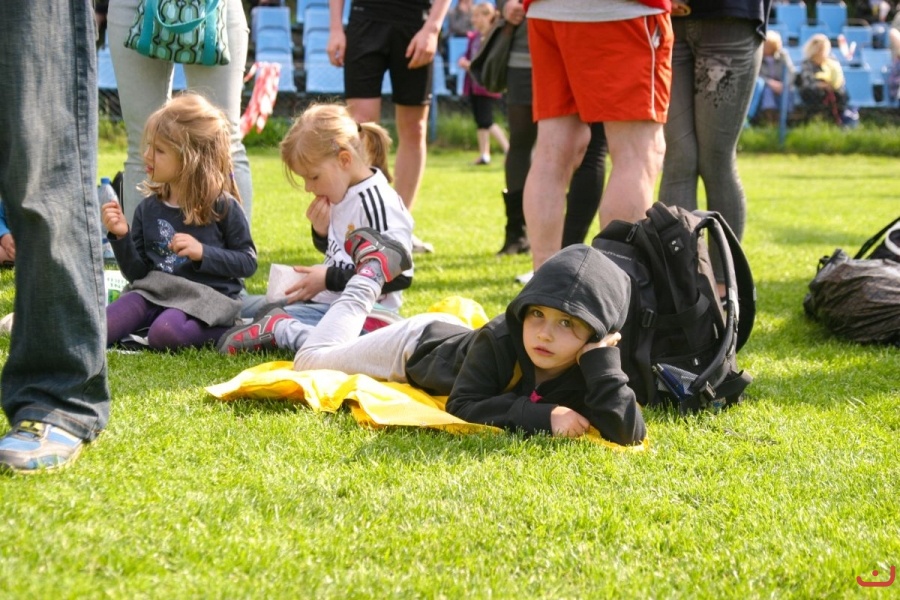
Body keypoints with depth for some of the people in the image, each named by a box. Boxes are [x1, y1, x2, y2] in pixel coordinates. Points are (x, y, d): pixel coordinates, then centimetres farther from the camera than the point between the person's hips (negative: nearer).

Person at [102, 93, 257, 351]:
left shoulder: (222, 206, -3)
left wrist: (203, 253, -14)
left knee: (164, 334, -35)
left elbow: (248, 262, -1)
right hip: (154, 293, 2)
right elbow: (137, 272, 11)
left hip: (208, 298, -2)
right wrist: (121, 237, -5)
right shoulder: (148, 209, 9)